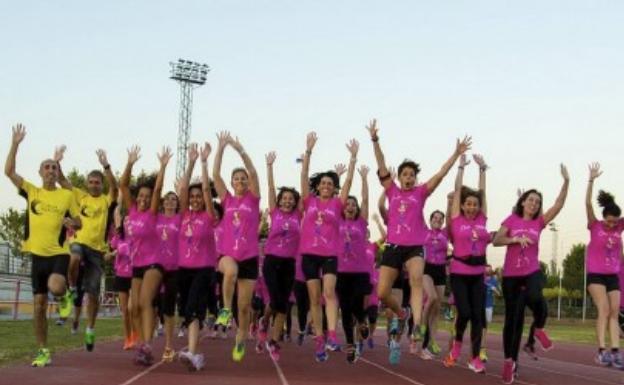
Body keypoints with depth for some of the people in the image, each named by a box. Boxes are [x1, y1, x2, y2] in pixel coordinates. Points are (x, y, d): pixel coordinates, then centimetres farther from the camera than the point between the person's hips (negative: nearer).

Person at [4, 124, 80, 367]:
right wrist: (15, 144, -10)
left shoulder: (67, 195, 2)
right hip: (37, 254, 2)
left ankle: (63, 297, 6)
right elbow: (8, 171, -4)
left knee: (55, 287, -32)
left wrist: (71, 222, -14)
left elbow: (78, 222, 9)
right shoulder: (31, 191, 5)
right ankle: (43, 352, 14)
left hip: (59, 253, -2)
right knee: (39, 305, 4)